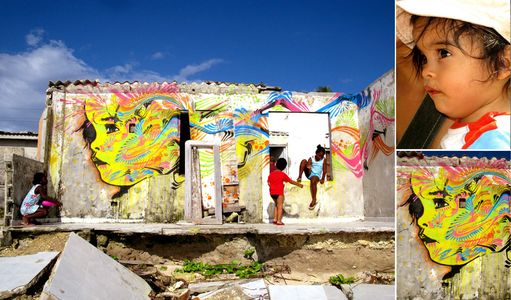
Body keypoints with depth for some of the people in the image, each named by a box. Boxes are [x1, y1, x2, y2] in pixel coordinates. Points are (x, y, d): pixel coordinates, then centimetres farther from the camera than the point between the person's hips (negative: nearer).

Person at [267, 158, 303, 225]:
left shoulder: (271, 174, 7)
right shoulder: (282, 174, -8)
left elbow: (269, 183, 9)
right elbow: (291, 181, -2)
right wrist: (299, 184, 8)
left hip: (272, 192, 6)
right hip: (279, 192, -6)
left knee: (276, 205, 21)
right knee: (280, 206, 1)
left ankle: (275, 219, 15)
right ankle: (279, 221, -3)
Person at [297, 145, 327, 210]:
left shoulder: (323, 160, 0)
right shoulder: (311, 159, 2)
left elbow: (324, 171, -5)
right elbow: (308, 165, -12)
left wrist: (323, 178, -20)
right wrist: (308, 168, -38)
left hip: (316, 175, -2)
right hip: (310, 173, 2)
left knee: (313, 180, -40)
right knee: (304, 161, -15)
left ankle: (314, 200, -32)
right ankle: (299, 177, -23)